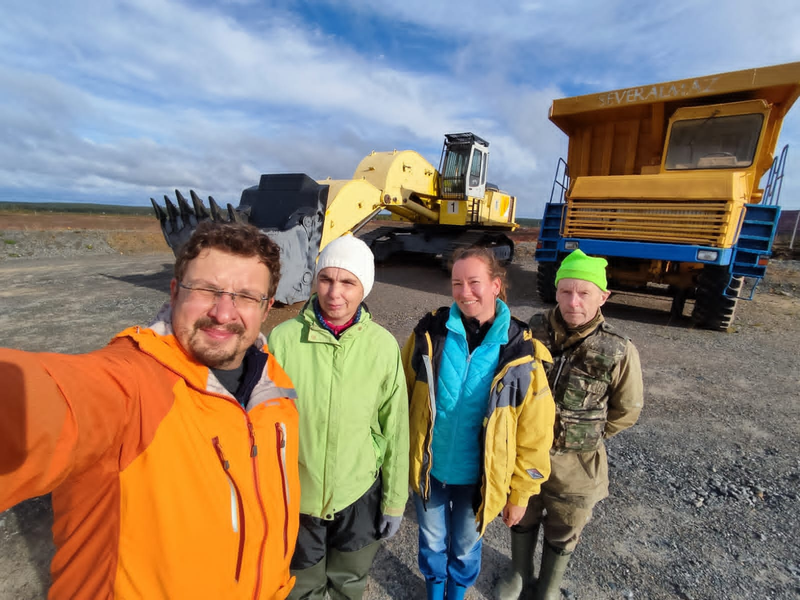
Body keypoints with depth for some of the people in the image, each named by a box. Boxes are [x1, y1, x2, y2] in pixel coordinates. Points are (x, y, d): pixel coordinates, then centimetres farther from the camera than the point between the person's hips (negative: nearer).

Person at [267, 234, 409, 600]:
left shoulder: (383, 345, -15)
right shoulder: (283, 339, -18)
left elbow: (395, 430, -5)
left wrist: (394, 500, 2)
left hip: (360, 495, 1)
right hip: (295, 497, 0)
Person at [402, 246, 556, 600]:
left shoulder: (520, 353, -17)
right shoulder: (429, 334, -15)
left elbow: (533, 435, -8)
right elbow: (401, 399, -4)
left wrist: (520, 493, -1)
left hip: (479, 476, -1)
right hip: (429, 469, 1)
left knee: (465, 545, 26)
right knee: (432, 540, 26)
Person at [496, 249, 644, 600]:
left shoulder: (618, 351, -20)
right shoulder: (532, 331, -15)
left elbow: (627, 410, -3)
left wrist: (586, 437, -1)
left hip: (575, 463, -1)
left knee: (562, 534, 24)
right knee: (521, 518, 25)